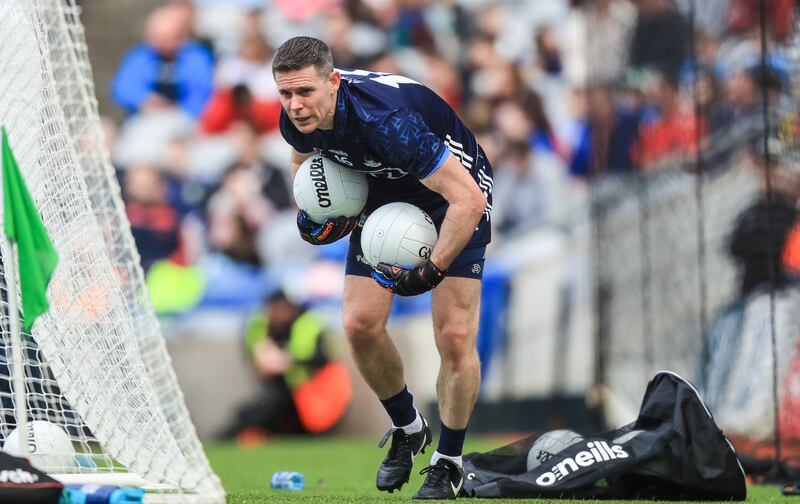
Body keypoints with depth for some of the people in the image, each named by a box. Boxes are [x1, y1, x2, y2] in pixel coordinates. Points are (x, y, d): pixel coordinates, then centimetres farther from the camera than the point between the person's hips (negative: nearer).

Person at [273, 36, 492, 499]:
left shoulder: (385, 120, -41)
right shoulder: (297, 120, -19)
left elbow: (468, 200, -39)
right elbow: (304, 156, 11)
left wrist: (432, 270, -38)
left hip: (456, 192, -6)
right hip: (384, 194, 6)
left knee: (455, 336, -13)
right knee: (361, 324, -6)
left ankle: (449, 463, 6)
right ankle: (407, 429, 19)